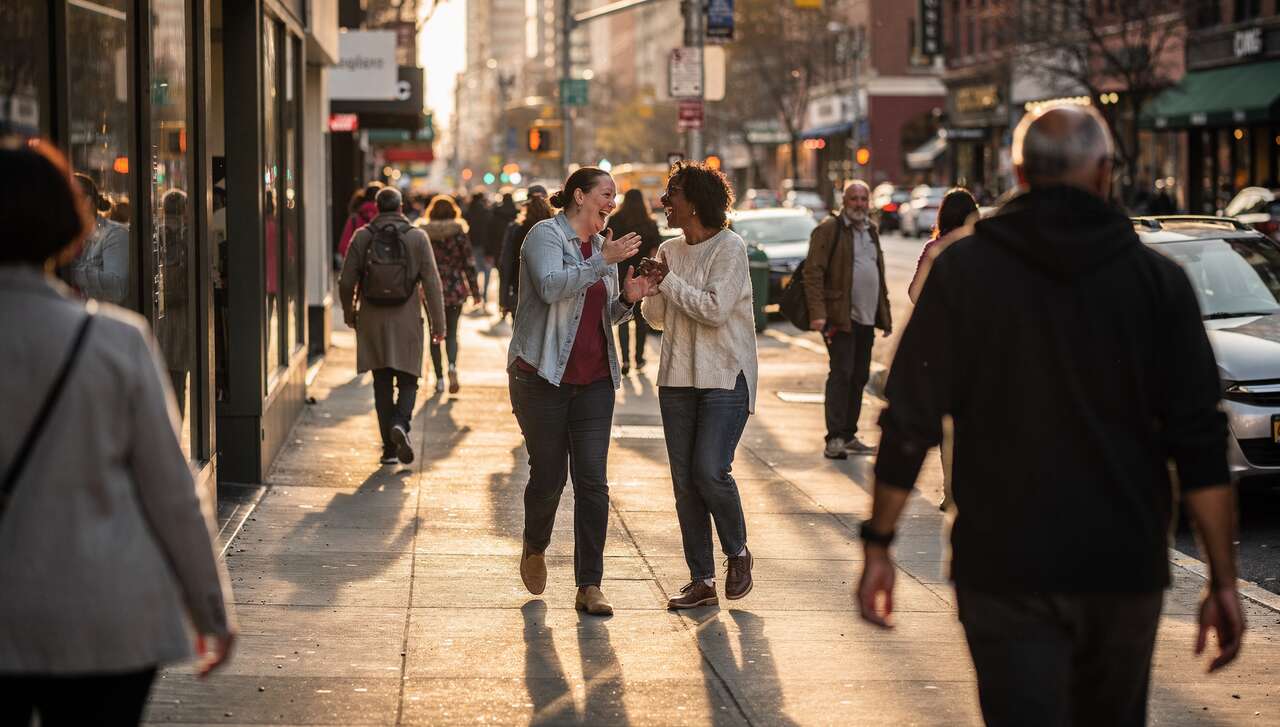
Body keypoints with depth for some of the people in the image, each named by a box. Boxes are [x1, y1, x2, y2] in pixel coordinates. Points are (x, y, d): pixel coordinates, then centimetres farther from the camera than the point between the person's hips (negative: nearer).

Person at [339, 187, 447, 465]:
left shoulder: (362, 237, 0)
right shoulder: (417, 237, -2)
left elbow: (346, 281, 1)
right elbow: (432, 283, -5)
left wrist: (349, 313, 18)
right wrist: (438, 323, 1)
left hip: (372, 321, 1)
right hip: (407, 321, -1)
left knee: (382, 385, 8)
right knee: (407, 381, 9)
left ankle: (389, 448, 8)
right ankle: (400, 423, -19)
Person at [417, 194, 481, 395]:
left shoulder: (423, 233, -3)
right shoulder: (459, 233, -4)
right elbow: (469, 264, -4)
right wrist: (475, 292, 4)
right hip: (455, 288, 0)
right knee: (451, 332, 9)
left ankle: (439, 379, 9)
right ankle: (452, 366, -19)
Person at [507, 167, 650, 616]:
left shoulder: (602, 246, 15)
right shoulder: (546, 235, -6)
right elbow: (550, 286, -25)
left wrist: (627, 298, 2)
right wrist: (605, 261, -27)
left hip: (594, 380, 5)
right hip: (542, 377, -5)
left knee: (592, 482, -3)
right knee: (548, 476, 2)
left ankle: (589, 587, -2)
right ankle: (534, 548, 33)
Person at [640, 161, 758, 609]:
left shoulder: (729, 247, -8)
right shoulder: (669, 250, 12)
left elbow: (714, 309, -18)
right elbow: (658, 318, 14)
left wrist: (668, 281, -10)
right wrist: (650, 289, -6)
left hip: (725, 376, -7)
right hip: (678, 378, 7)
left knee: (710, 470, -17)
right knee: (684, 481, 3)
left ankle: (738, 553, 8)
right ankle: (701, 580, 9)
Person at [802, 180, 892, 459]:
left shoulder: (871, 231, 18)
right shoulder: (828, 229, -5)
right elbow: (813, 272, -12)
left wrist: (885, 315, 19)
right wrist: (817, 313, -21)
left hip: (866, 319, 8)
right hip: (840, 318, -7)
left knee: (859, 377, 10)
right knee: (841, 374, -12)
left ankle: (849, 436, 18)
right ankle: (834, 439, -14)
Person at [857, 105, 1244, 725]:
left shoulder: (962, 271, -2)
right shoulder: (1157, 280, 0)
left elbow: (909, 424, -4)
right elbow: (1202, 447, -3)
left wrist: (878, 545, 5)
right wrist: (1223, 582, 1)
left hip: (1003, 570, -2)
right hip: (1125, 571, 2)